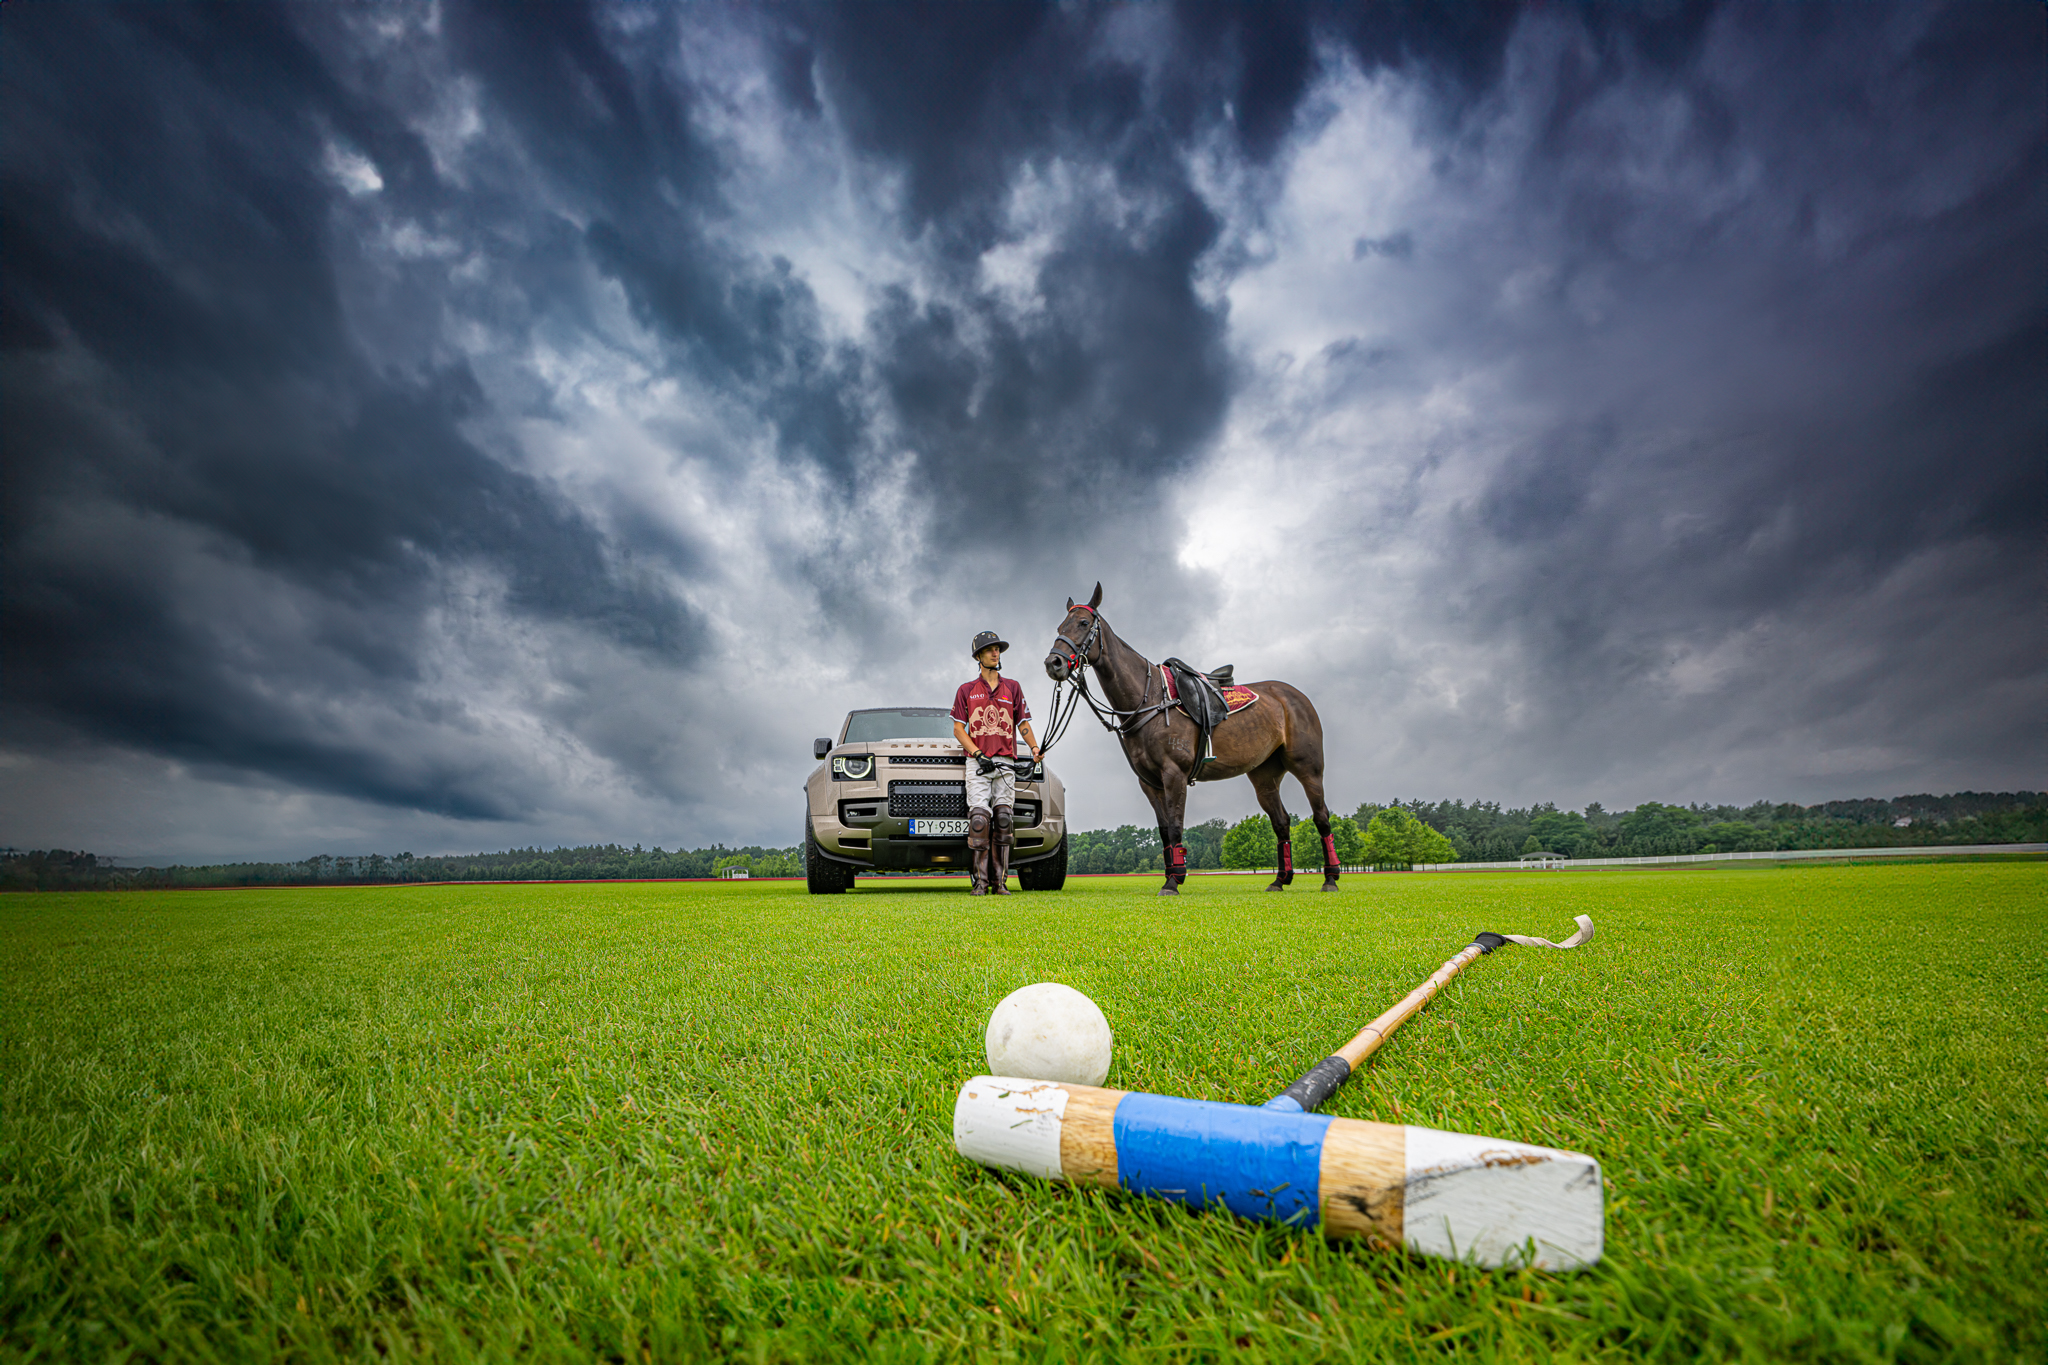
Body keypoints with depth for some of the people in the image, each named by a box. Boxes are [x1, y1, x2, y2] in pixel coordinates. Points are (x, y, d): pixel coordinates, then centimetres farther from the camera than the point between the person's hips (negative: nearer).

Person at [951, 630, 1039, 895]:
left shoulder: (1013, 687, 16)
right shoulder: (966, 690, 11)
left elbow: (1023, 723, 14)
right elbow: (958, 729, 5)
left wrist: (1034, 747, -5)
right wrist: (978, 754, -9)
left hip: (1006, 763, 2)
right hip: (977, 763, -2)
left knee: (1003, 819, -3)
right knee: (979, 819, -12)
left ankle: (1000, 881, 3)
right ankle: (981, 880, -6)